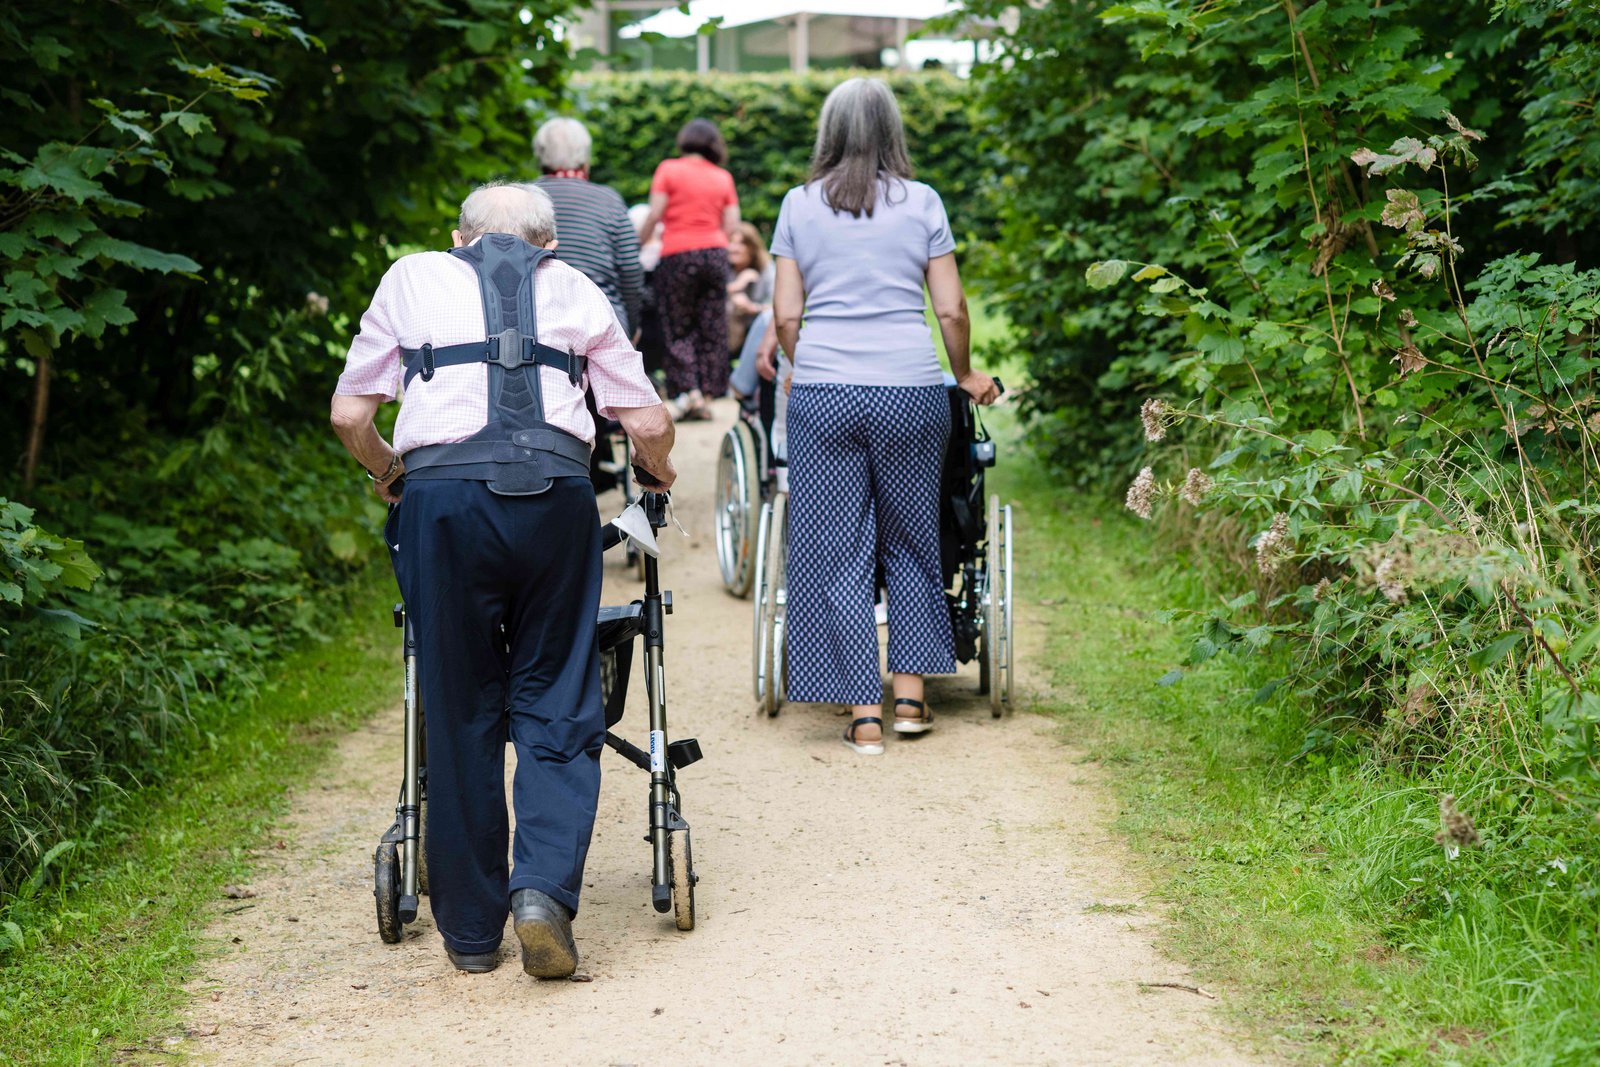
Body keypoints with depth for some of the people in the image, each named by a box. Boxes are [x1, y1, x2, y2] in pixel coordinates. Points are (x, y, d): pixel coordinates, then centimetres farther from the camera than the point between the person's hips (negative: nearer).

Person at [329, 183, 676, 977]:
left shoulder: (413, 277, 21)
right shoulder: (575, 288, 22)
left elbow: (349, 416, 16)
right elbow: (649, 424, 17)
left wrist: (388, 473, 35)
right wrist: (658, 473, 38)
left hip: (443, 497, 0)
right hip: (554, 495, 0)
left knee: (461, 714, 8)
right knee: (556, 704, 8)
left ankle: (470, 931, 15)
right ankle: (544, 889, -11)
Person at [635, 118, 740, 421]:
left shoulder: (669, 169, 0)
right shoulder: (723, 177, 9)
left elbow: (654, 215, -6)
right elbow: (732, 226, 6)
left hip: (678, 254, -3)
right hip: (715, 253, 3)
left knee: (678, 328, 3)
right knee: (712, 328, 6)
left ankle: (689, 390, -10)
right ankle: (708, 394, 5)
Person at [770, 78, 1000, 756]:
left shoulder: (799, 205, 6)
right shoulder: (921, 203, 5)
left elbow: (785, 314, 5)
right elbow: (951, 308, 4)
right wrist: (965, 374, 20)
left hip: (823, 392, 0)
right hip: (910, 389, 0)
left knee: (838, 553, 4)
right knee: (910, 542, 14)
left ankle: (864, 714, 4)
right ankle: (910, 696, 17)